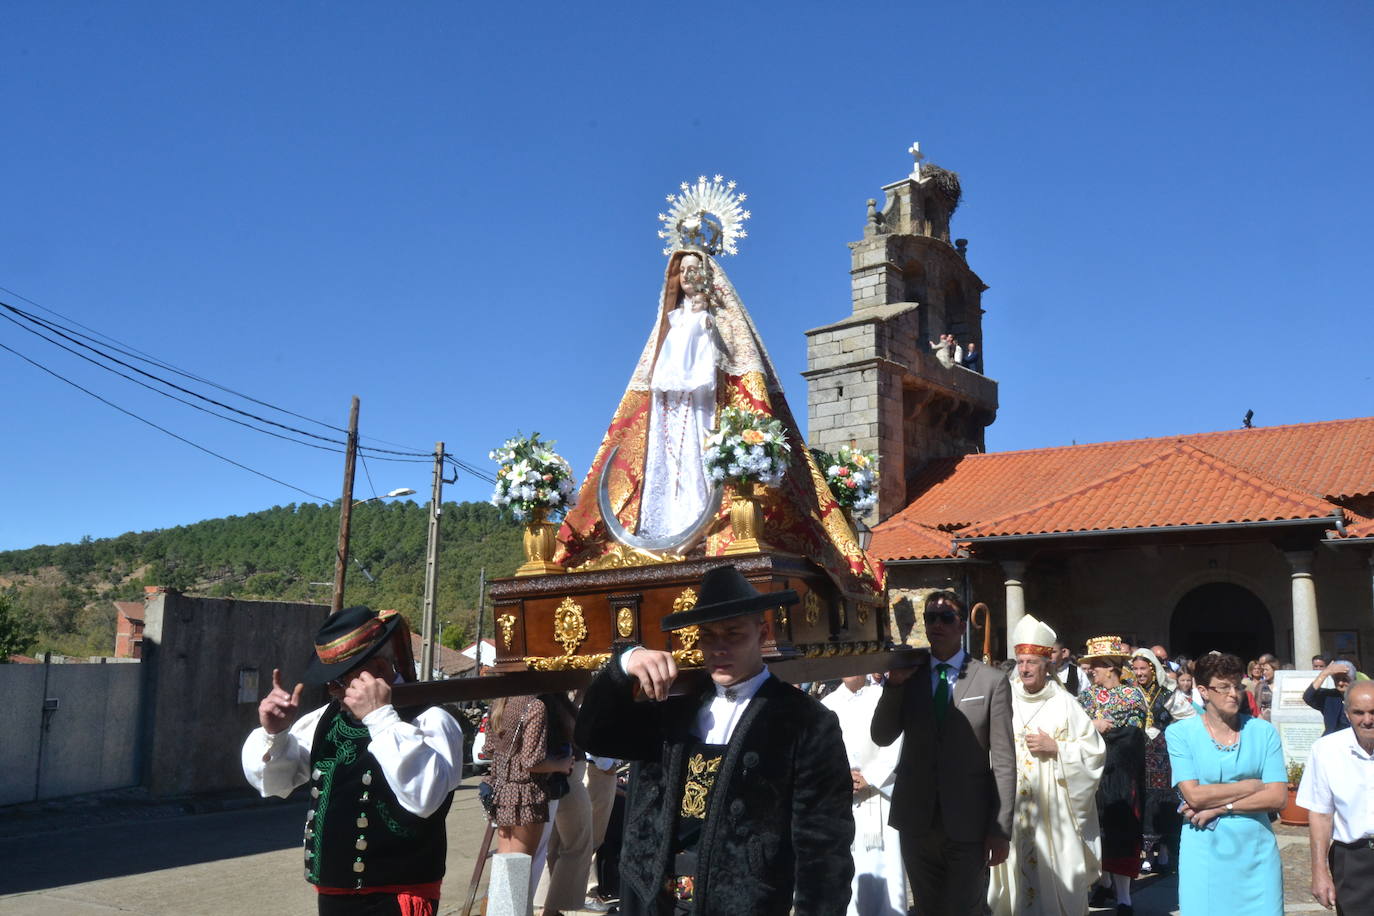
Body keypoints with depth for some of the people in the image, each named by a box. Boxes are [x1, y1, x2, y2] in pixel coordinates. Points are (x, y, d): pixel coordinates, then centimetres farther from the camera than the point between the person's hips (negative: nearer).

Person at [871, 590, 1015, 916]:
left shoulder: (992, 681, -3)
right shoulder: (909, 676, 6)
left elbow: (1003, 760, -4)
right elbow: (882, 737, 0)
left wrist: (1001, 829, -8)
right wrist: (895, 683, -12)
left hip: (968, 825, -3)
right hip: (917, 821, 4)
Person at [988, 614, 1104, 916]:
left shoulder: (1065, 704, -2)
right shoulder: (1005, 701, 3)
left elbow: (1094, 750, -2)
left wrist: (1054, 747, -11)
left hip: (1054, 809, -2)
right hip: (1013, 807, 2)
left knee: (1057, 875, 1)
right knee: (1017, 869, 5)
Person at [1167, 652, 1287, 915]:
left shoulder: (1263, 731, 2)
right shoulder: (1180, 733, -4)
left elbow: (1278, 797, -5)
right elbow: (1194, 795, -12)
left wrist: (1219, 807, -12)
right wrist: (1253, 785, -6)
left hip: (1256, 850, 2)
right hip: (1205, 851, -2)